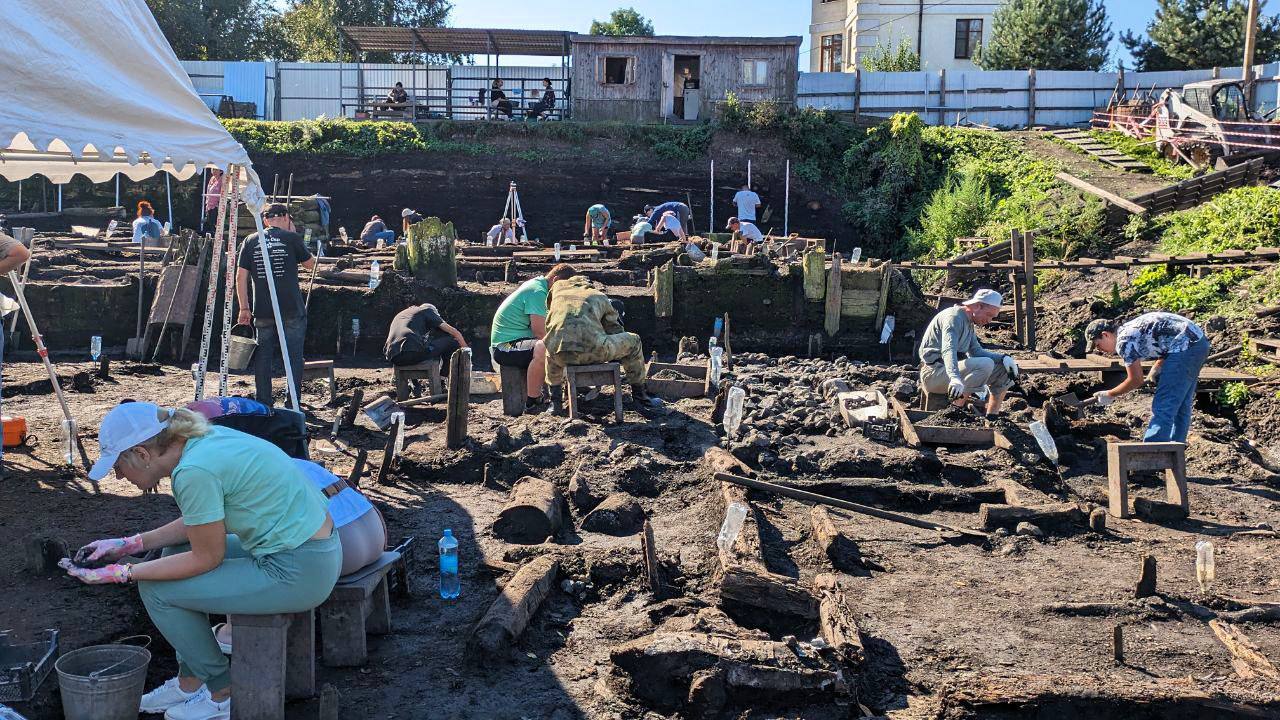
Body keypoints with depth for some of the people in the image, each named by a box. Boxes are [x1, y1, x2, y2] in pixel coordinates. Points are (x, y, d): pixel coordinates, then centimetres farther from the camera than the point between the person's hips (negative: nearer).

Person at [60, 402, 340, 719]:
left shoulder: (194, 471, -21)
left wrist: (121, 573, -5)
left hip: (298, 573, -9)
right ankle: (190, 682, 27)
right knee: (175, 552, 19)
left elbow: (207, 558, -10)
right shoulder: (203, 439, 4)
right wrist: (130, 544, 15)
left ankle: (223, 693, 17)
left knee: (157, 589, 1)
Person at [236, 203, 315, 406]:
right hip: (292, 309, -3)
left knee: (263, 355, 10)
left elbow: (240, 277, 4)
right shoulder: (291, 238, -2)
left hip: (263, 311, 3)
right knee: (294, 355, 6)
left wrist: (244, 308, 9)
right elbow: (309, 264, 13)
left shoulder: (251, 241, 7)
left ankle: (263, 404, 13)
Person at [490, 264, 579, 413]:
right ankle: (532, 403, -26)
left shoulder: (536, 285, 14)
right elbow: (540, 332, -23)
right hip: (505, 347, -11)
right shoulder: (538, 292, -18)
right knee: (543, 349, -37)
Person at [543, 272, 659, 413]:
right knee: (633, 341, 24)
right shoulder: (600, 296, 26)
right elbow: (615, 331, 34)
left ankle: (556, 401, 31)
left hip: (560, 356, 2)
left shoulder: (558, 288, 28)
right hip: (592, 350, -2)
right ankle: (639, 395, 33)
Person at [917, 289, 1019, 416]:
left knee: (1003, 370, 7)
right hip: (934, 373, -10)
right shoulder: (954, 317, -16)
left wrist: (1003, 358, -5)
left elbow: (976, 351, 12)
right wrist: (955, 379, -49)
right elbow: (948, 350, -33)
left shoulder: (969, 324, 17)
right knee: (985, 364, -29)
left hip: (949, 370, 10)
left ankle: (991, 418, 8)